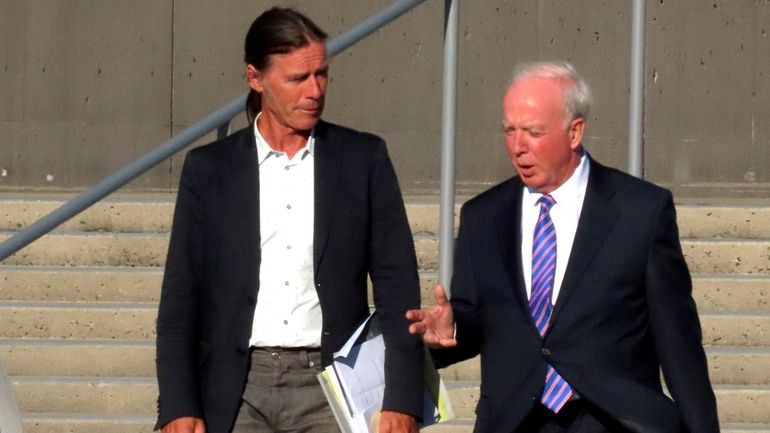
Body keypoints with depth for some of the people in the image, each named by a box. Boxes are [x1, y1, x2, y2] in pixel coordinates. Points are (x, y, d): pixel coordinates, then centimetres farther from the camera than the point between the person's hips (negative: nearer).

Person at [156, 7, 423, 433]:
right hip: (237, 394, 1)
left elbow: (397, 288, 6)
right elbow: (180, 298, 8)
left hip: (330, 387, 0)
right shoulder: (209, 169, 8)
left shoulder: (363, 159, 7)